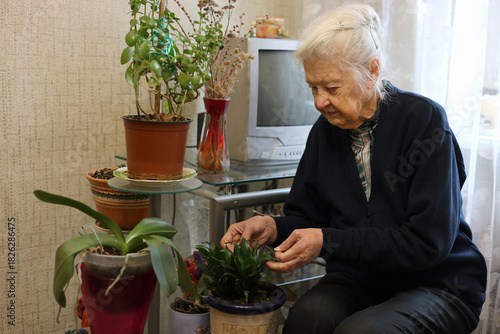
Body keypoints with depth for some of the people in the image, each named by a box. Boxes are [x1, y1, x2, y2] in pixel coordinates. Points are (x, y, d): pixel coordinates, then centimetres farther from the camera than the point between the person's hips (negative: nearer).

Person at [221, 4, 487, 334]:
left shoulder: (424, 121, -14)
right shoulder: (325, 130, 2)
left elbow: (428, 241, -18)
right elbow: (307, 216, 9)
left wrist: (328, 241, -23)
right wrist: (273, 228, -14)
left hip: (438, 282, -3)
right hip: (359, 278, 4)